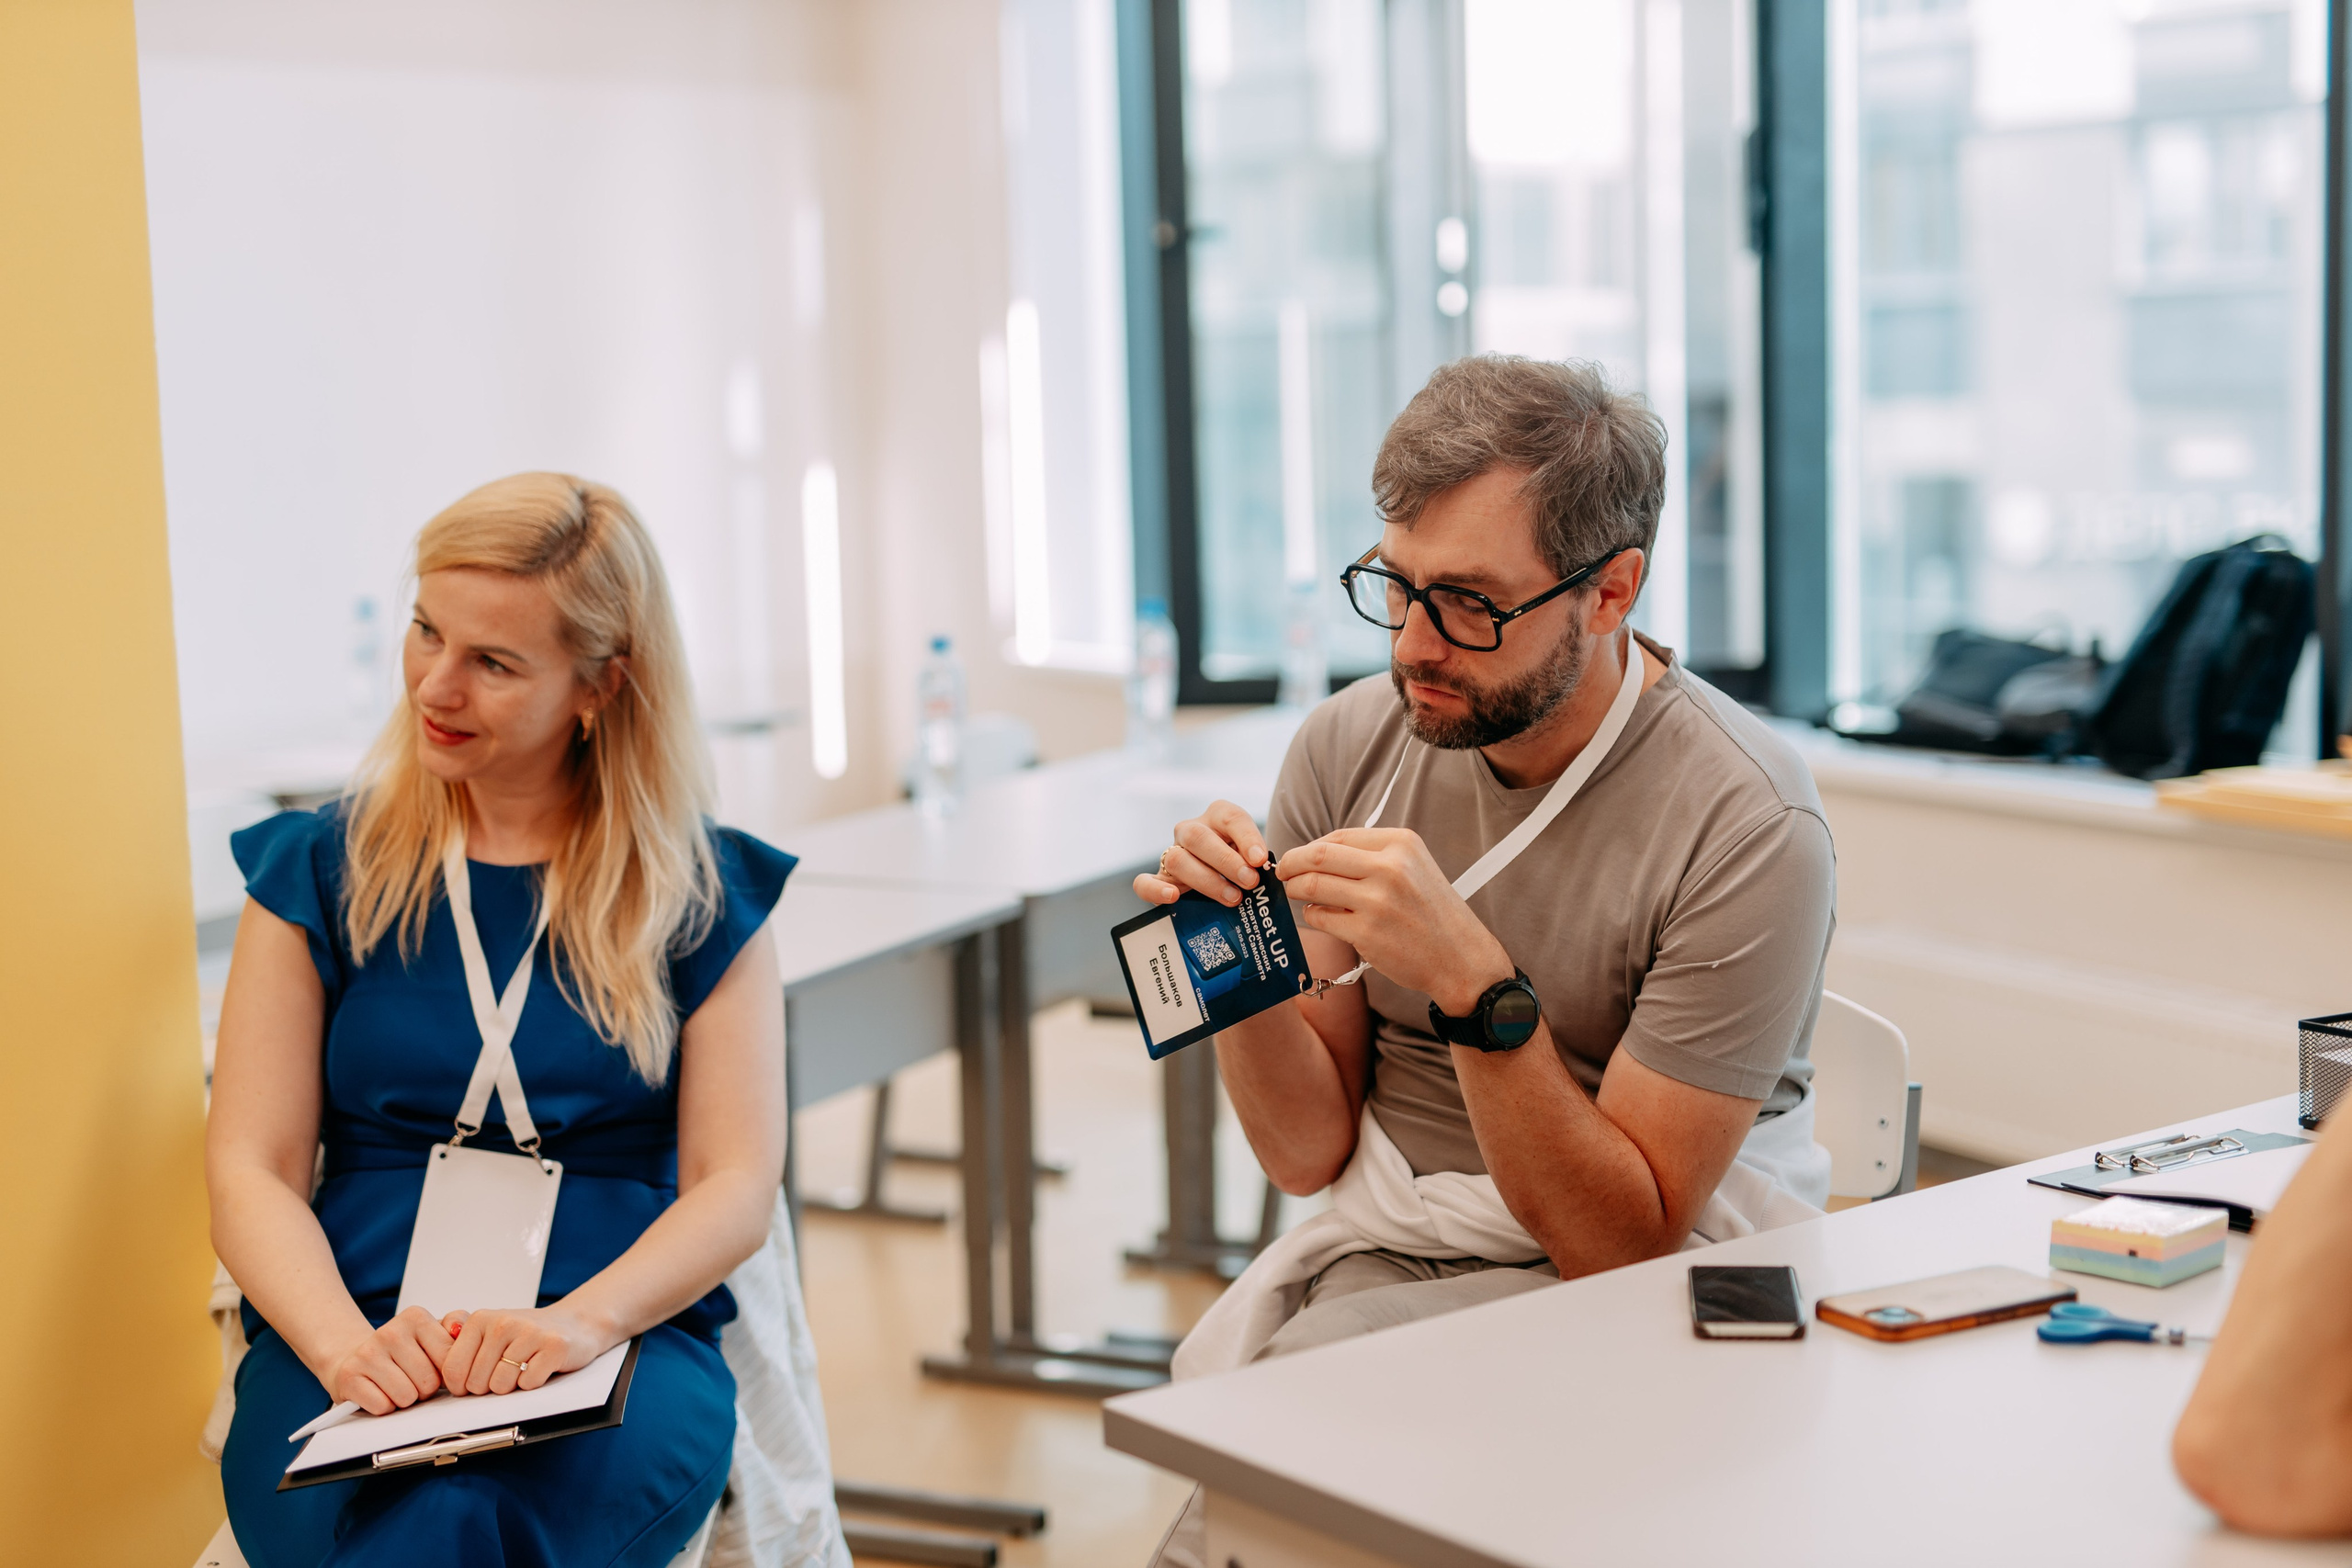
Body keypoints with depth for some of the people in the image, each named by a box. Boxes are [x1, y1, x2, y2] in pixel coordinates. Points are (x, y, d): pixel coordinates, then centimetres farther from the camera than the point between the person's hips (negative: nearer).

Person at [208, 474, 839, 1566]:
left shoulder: (701, 894, 9)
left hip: (627, 1345, -1)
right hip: (356, 1336, 1)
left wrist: (579, 1322, -17)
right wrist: (347, 1342, -16)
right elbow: (250, 1172, 4)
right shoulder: (318, 871, 11)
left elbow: (737, 1186, 2)